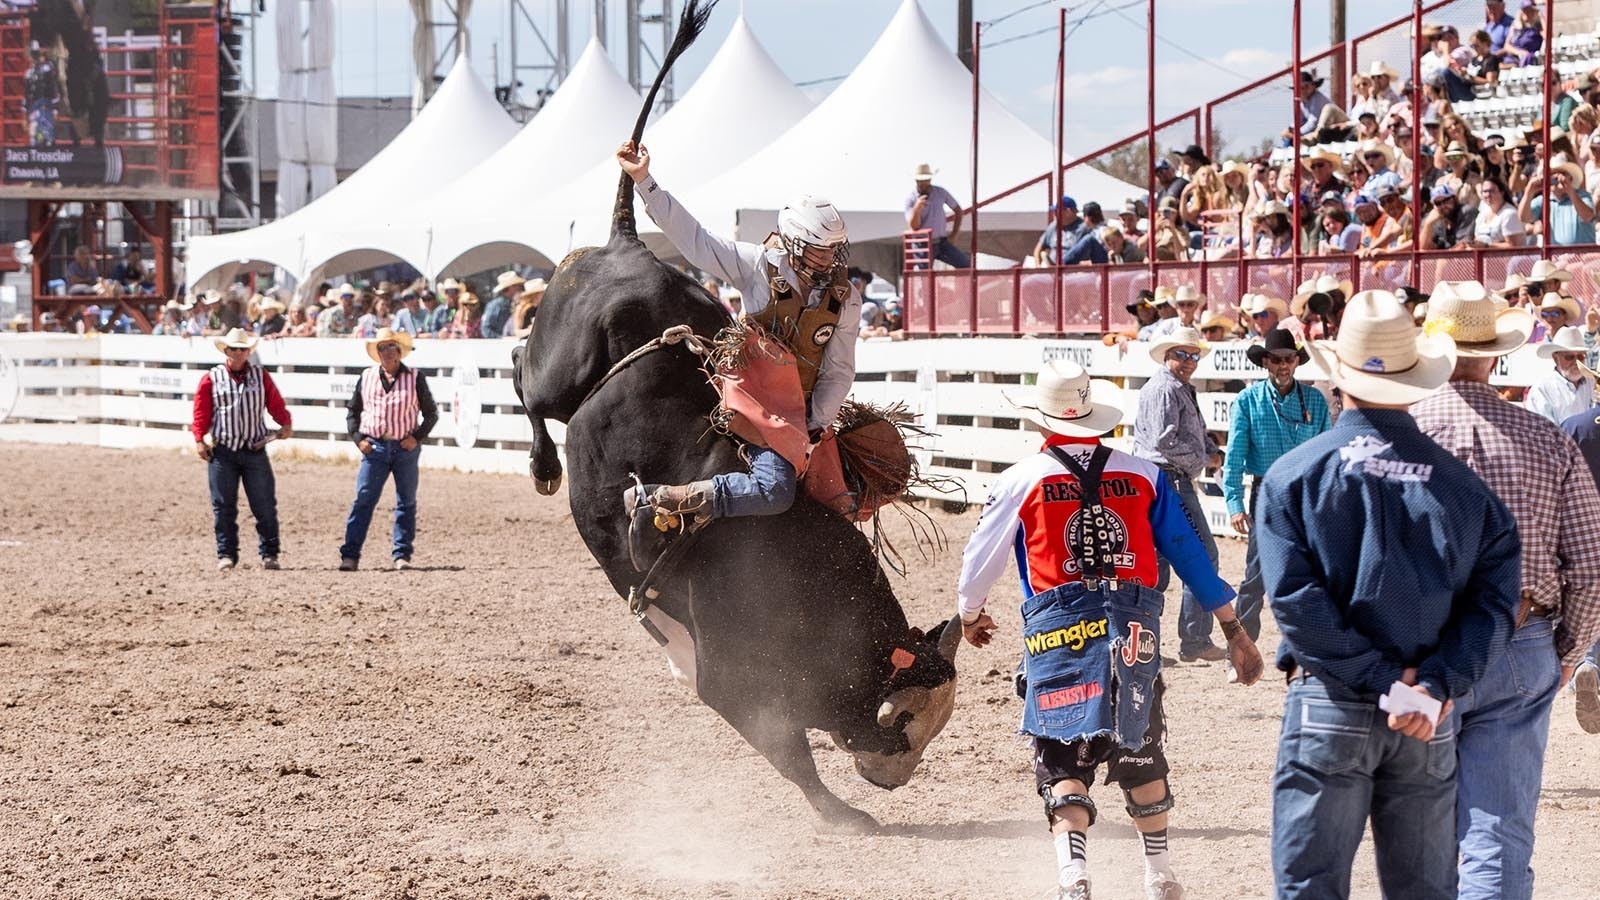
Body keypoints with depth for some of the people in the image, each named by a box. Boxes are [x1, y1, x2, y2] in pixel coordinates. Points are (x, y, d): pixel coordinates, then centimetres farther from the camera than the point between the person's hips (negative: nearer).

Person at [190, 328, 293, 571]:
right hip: (222, 451, -1)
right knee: (224, 506, 2)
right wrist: (199, 440, -8)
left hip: (255, 450, 1)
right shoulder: (212, 378, 4)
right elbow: (201, 412, 2)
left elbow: (276, 404, 4)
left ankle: (269, 553, 9)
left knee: (265, 505, 1)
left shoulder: (260, 376, 9)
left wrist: (286, 423, -13)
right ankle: (226, 555, 9)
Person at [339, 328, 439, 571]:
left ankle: (402, 555, 13)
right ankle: (350, 555, -5)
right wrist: (358, 438, -1)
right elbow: (352, 410, 13)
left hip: (406, 448, 0)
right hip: (374, 447, 0)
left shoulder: (415, 378, 1)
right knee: (363, 499, -5)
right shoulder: (367, 377, 6)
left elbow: (431, 413, 6)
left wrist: (417, 437, -8)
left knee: (406, 502, 5)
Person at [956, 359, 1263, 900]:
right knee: (1141, 755, 19)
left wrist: (970, 615, 32)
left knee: (1062, 761, 0)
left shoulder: (1021, 480, 1)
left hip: (1058, 632, -3)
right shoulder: (1144, 476, 7)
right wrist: (1233, 632, 13)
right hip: (1134, 629, 3)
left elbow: (980, 561, 11)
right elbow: (1190, 554, 8)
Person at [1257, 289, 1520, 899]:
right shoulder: (1459, 483, 2)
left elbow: (1295, 598, -13)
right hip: (1431, 725, 2)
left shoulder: (1294, 476, -4)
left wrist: (1383, 680, -12)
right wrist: (1435, 687, -13)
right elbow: (1493, 599, -6)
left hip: (1329, 710, -2)